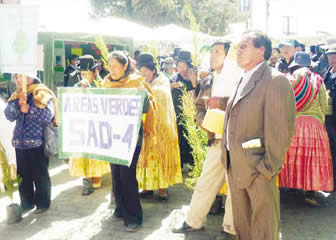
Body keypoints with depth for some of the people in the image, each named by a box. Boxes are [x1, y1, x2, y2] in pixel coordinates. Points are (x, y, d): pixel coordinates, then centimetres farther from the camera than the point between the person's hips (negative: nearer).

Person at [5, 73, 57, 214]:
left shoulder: (42, 94, -5)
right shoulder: (16, 96, 13)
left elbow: (48, 115, -16)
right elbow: (9, 115, 3)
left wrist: (29, 109, -15)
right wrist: (18, 103, -12)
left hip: (37, 142, -6)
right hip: (20, 143, 6)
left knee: (40, 175, 5)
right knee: (23, 175, 13)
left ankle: (43, 203, 19)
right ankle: (26, 203, 27)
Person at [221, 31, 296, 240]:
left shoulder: (275, 80, -15)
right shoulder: (243, 81, 13)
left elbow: (282, 130, -18)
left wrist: (269, 168, -17)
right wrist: (227, 157, 11)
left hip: (258, 170, -8)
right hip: (235, 167, 8)